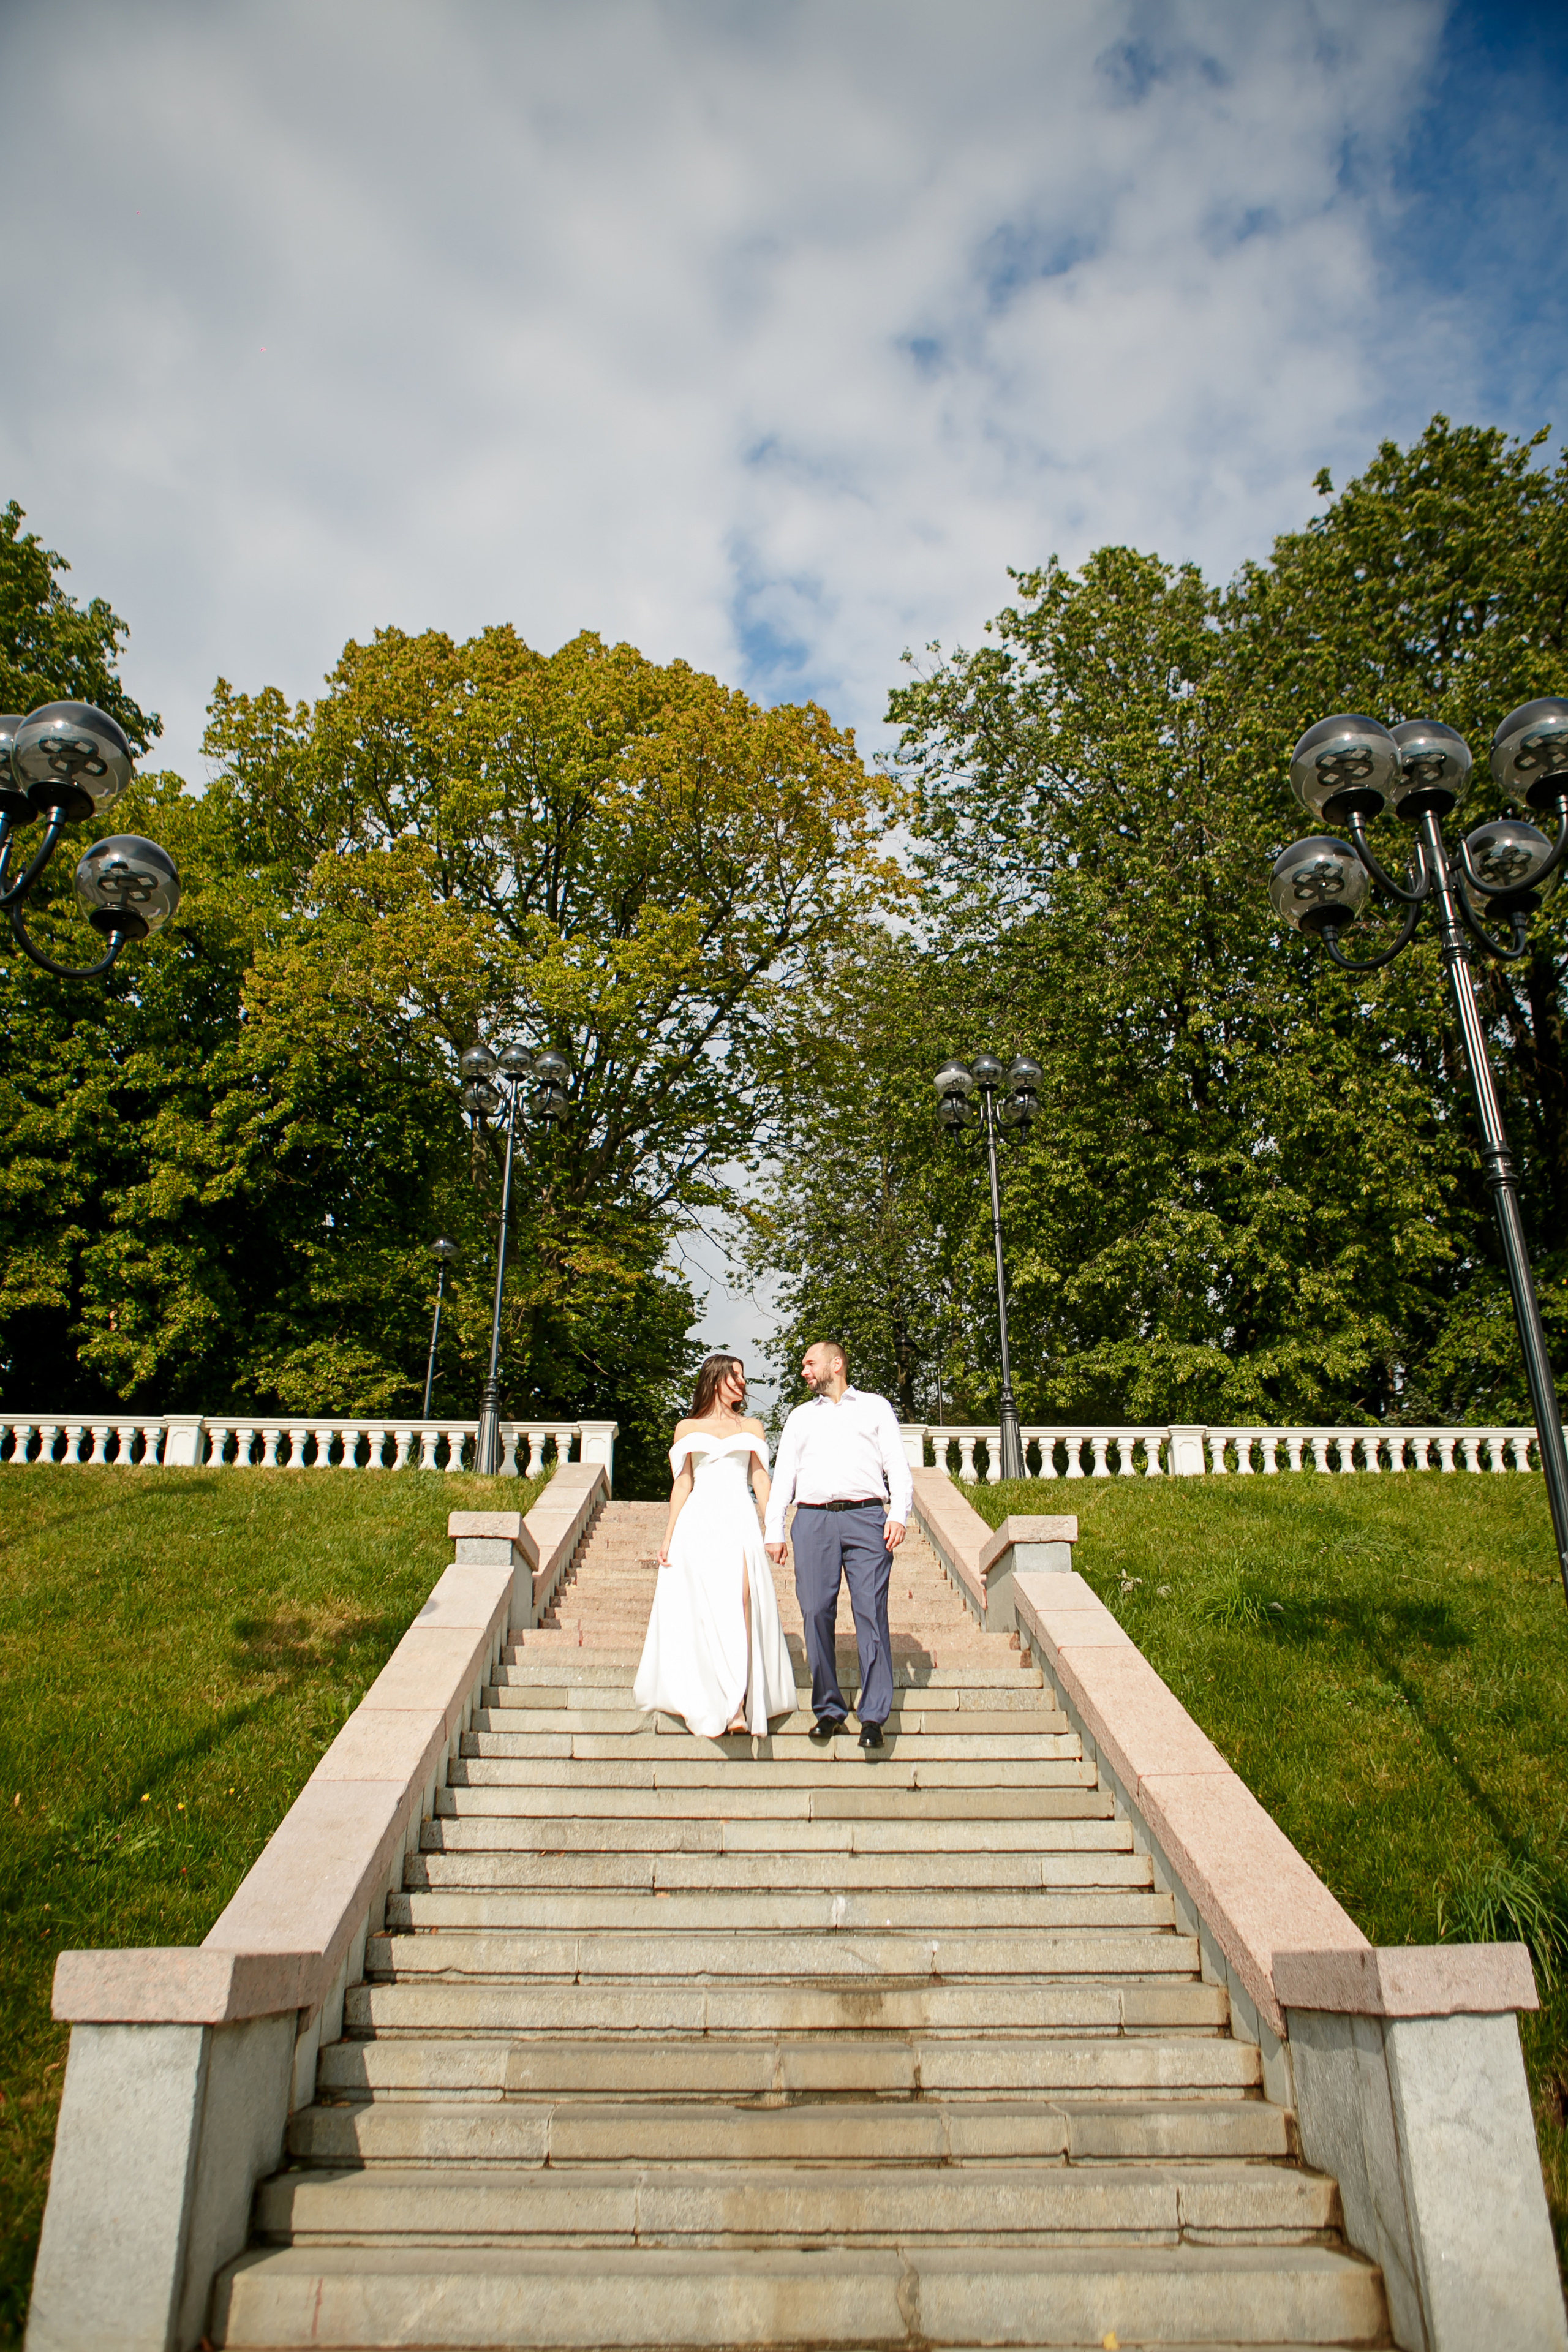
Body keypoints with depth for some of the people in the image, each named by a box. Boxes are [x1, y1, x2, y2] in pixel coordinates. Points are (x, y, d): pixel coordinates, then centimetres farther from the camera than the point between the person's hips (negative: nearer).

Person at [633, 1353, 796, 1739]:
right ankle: (708, 1702, -3)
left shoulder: (752, 1428, 19)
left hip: (740, 1522, 0)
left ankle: (739, 1703, -22)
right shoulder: (687, 1428, 15)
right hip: (699, 1523, 0)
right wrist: (669, 1539, 4)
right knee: (705, 1608, -9)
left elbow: (761, 1479, 12)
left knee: (742, 1600, -18)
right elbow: (682, 1484, 12)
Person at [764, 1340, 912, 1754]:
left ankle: (873, 1716, -4)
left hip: (865, 1518, -2)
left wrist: (899, 1514, -7)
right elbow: (783, 1475, 19)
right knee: (817, 1614, -1)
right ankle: (828, 1710, 9)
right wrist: (774, 1530, 9)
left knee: (872, 1614, -8)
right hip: (813, 1519, 3)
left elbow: (897, 1465, 8)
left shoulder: (876, 1408, 16)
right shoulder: (800, 1417, 24)